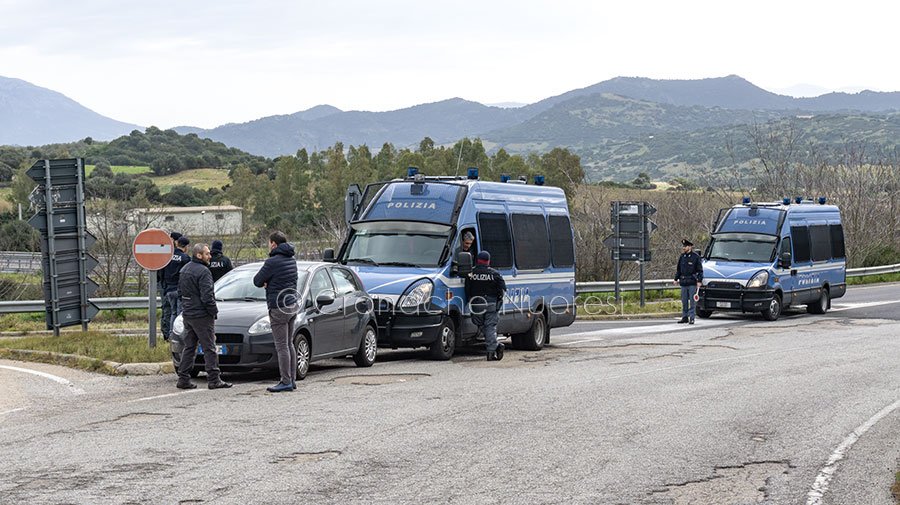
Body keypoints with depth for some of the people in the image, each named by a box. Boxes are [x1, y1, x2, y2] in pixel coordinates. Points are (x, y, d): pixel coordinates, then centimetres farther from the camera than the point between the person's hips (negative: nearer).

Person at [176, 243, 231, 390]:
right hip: (202, 315, -9)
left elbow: (180, 291, 20)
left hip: (187, 314, 9)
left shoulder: (185, 269, 13)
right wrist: (214, 311, -9)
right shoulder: (203, 271, -17)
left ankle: (183, 379, 11)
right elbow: (207, 296, -21)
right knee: (209, 348, -3)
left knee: (189, 347, 12)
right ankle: (214, 380, -2)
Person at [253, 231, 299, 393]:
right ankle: (292, 379, 17)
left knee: (282, 346, -5)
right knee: (289, 344, 14)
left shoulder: (272, 262, -16)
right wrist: (268, 283, 3)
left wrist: (265, 282, 13)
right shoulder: (291, 260, 11)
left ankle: (286, 382, -5)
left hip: (279, 308, -9)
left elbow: (257, 281, -9)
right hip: (292, 306, 9)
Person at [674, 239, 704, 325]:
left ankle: (691, 318, 0)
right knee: (684, 301, 9)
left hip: (692, 283, -5)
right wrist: (676, 279, 15)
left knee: (692, 301, -3)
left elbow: (700, 270, -4)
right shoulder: (682, 257, 11)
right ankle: (684, 317, 16)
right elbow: (678, 269, 20)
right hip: (683, 282, 5)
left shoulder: (696, 257, -4)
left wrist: (699, 281, -10)